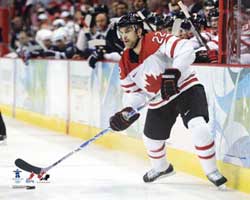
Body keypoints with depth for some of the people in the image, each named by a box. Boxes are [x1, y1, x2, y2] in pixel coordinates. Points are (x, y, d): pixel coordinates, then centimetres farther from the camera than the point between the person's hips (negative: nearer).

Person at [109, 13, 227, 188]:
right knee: (151, 138, 15)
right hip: (159, 102, 7)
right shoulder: (125, 63, 0)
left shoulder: (156, 40, -21)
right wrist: (127, 111, -12)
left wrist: (173, 74, -40)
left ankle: (212, 171, -9)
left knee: (198, 126, -26)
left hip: (186, 87, -7)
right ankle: (161, 167, 48)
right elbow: (133, 92, 7)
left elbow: (186, 50, -31)